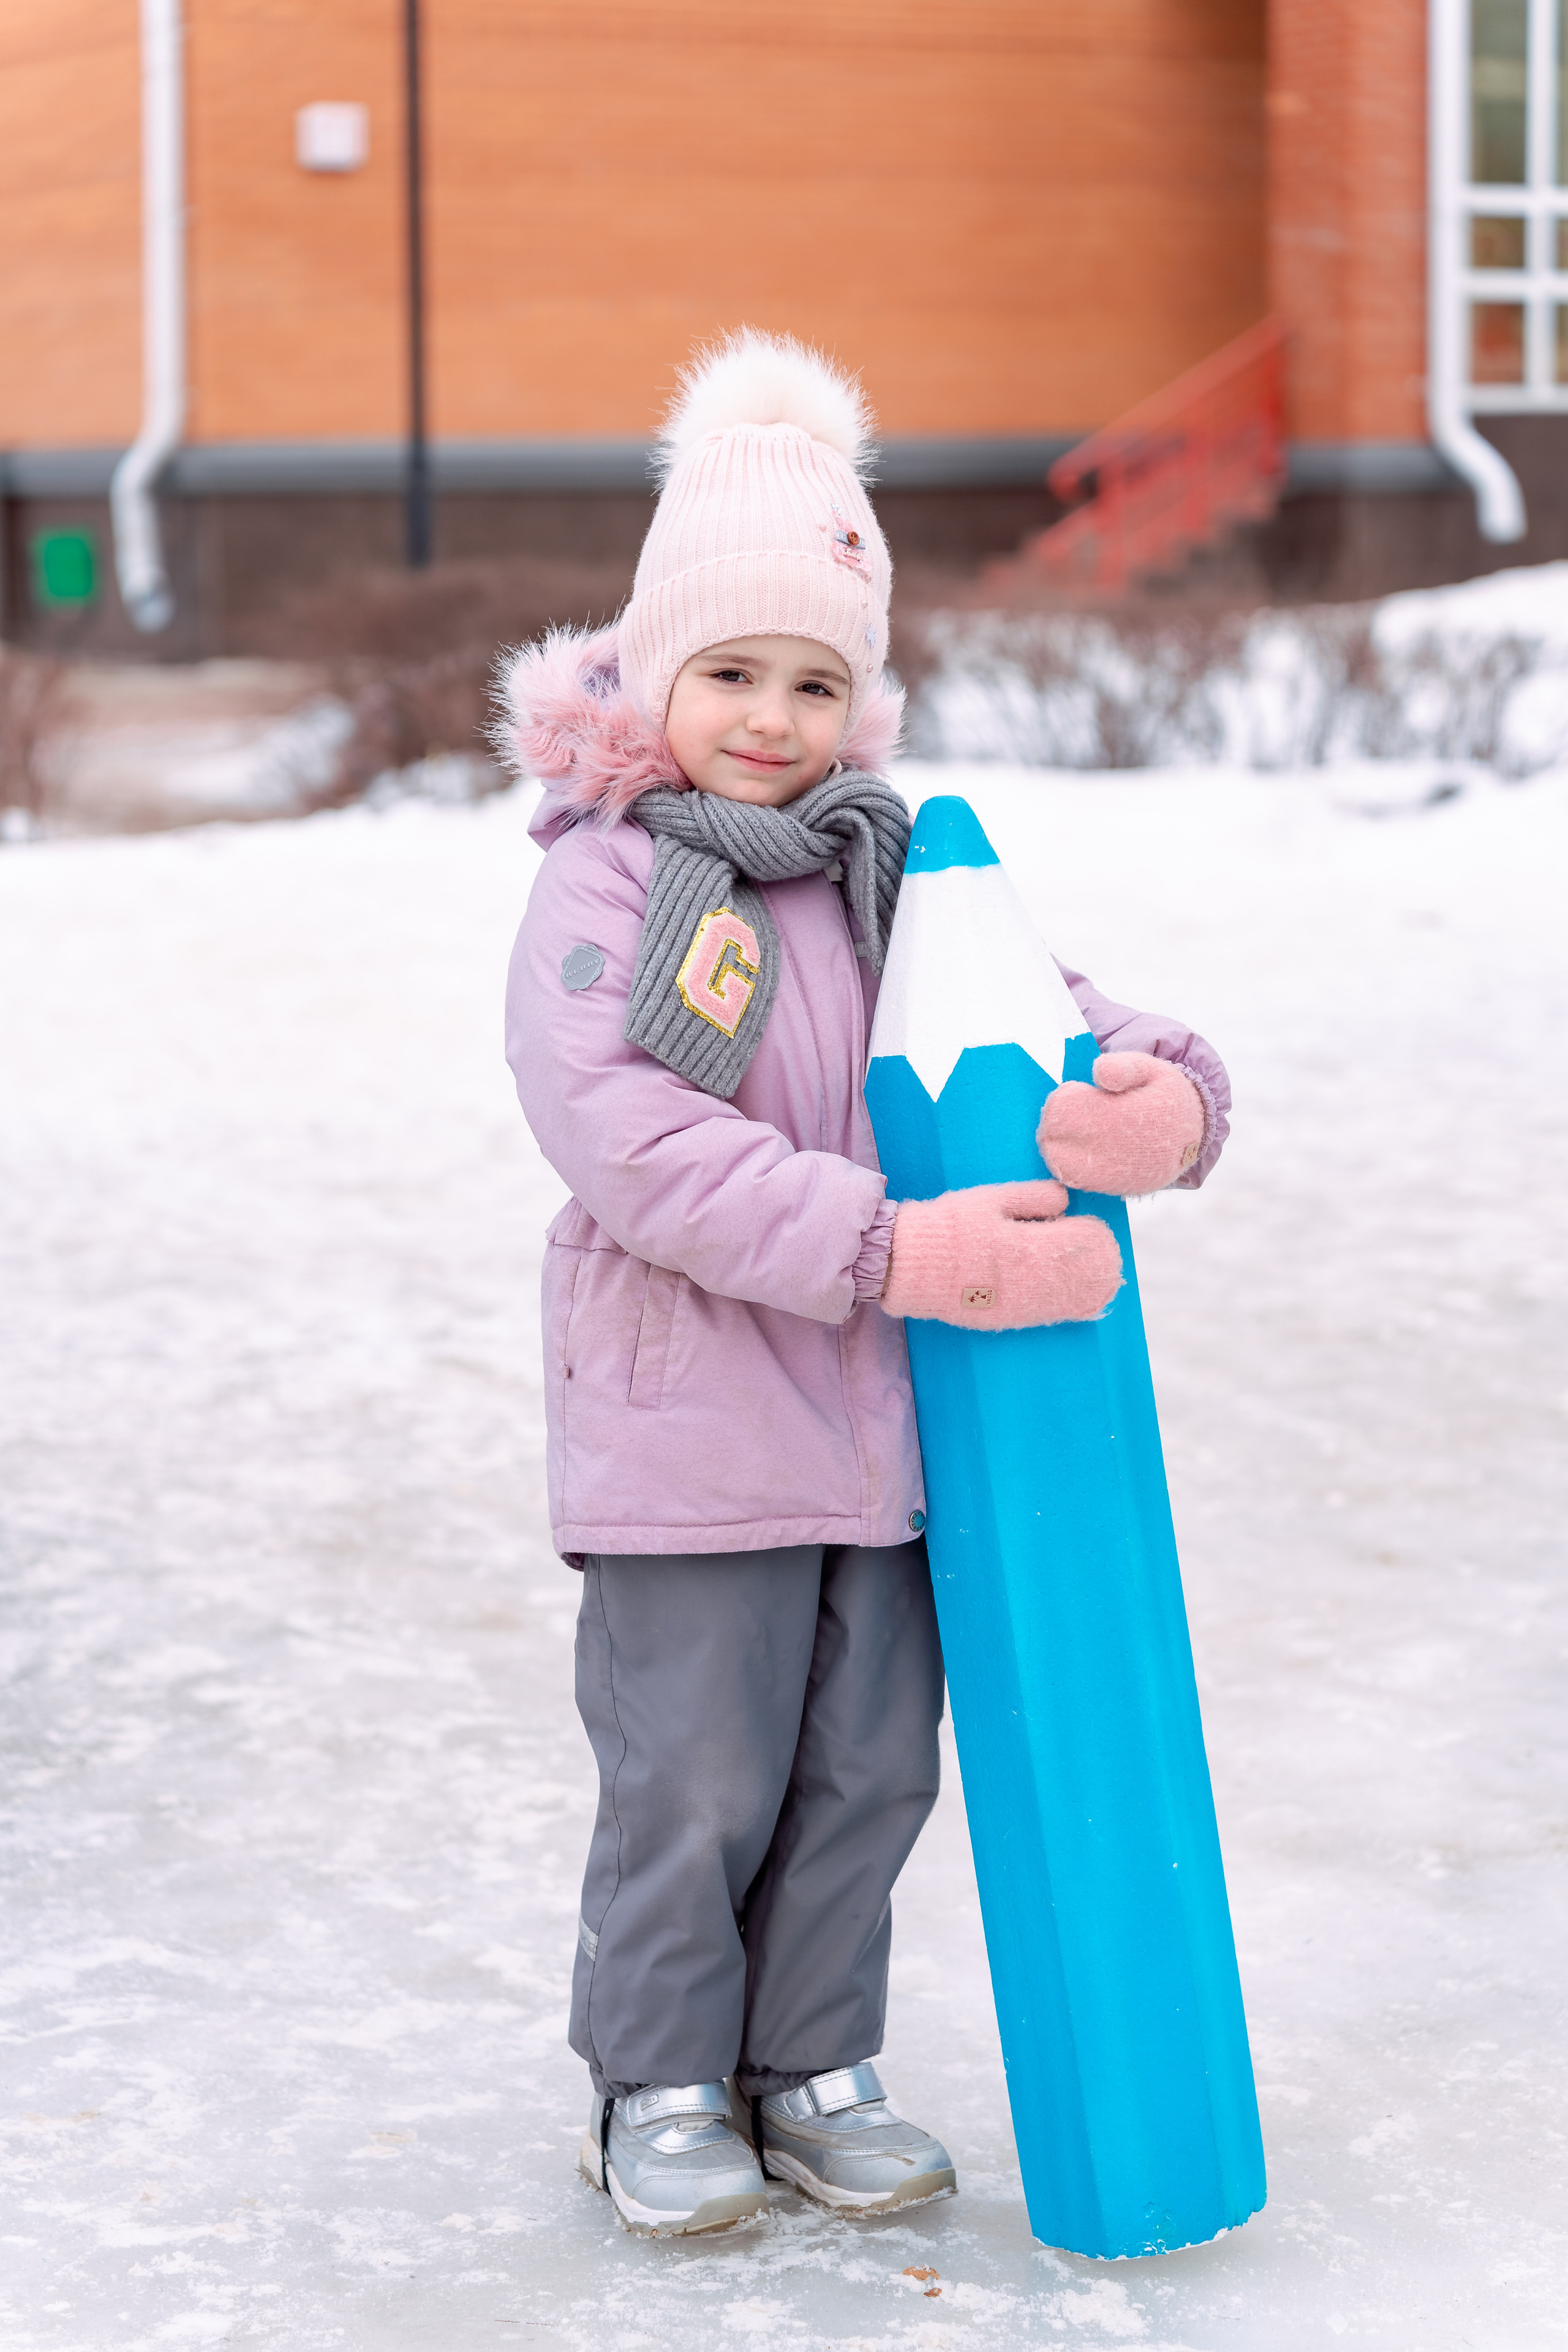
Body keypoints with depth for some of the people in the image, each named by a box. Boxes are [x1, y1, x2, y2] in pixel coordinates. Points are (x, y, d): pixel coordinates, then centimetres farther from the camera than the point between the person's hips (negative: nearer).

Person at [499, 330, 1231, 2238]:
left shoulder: (908, 876, 6)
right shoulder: (604, 885, -10)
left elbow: (1060, 1021, 7)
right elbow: (635, 1145, -21)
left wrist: (1162, 1097, -20)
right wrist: (893, 1252, -27)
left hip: (883, 1415, 5)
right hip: (687, 1418, -5)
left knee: (870, 1763, 13)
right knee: (692, 1777, 2)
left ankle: (810, 2066, 30)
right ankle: (659, 2087, 22)